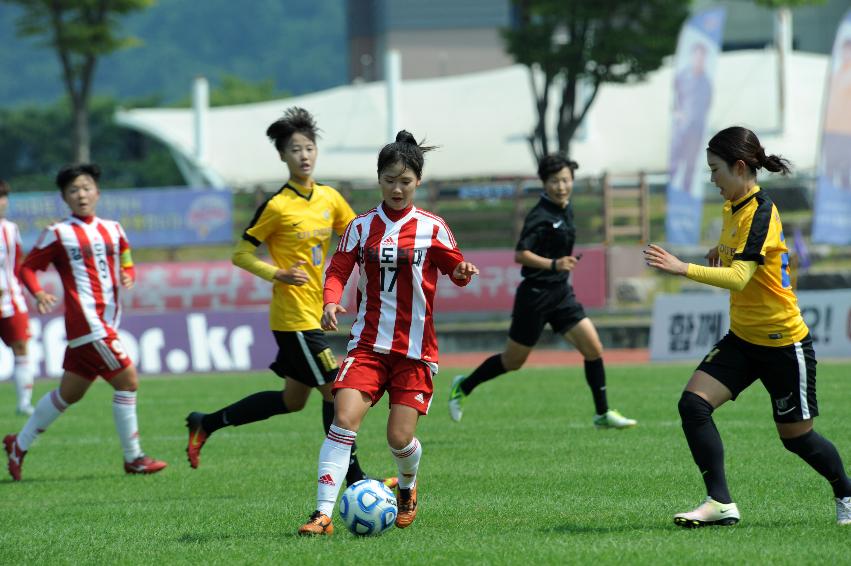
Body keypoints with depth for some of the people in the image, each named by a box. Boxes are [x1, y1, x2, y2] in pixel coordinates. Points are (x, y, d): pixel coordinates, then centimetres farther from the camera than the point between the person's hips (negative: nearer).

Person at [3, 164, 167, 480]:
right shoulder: (58, 234, -3)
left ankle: (19, 445, 27)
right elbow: (27, 268, 0)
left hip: (106, 321, 7)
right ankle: (133, 459, -5)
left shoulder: (113, 230, 14)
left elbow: (126, 264, 23)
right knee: (128, 380, -12)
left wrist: (127, 276, 0)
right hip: (85, 320, -7)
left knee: (69, 394, 14)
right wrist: (39, 293, -19)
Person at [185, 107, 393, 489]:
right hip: (294, 317, -8)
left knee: (293, 400, 15)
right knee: (335, 390, -7)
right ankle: (354, 477, 2)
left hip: (315, 312, 8)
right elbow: (241, 254, -7)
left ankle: (205, 424, 25)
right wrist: (277, 275, -20)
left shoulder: (329, 197, 7)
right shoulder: (277, 206, -12)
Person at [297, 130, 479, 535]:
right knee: (344, 419, -18)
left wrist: (464, 273, -14)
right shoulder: (362, 227, 4)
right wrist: (331, 301, -18)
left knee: (400, 438, -3)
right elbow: (338, 271, 2)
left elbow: (454, 270, 10)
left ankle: (408, 489, 33)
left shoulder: (432, 229, 1)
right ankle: (323, 514, -20)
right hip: (368, 343, 1)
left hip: (416, 348, -1)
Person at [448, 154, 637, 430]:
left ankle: (603, 413, 6)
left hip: (561, 293, 7)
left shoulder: (566, 209, 6)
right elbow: (520, 254, -29)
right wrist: (553, 265, -39)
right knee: (513, 361, 7)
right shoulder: (541, 216, -20)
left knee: (594, 349, -4)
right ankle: (464, 385, 29)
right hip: (536, 295, -7)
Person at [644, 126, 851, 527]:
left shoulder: (760, 213, -21)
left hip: (783, 343, -8)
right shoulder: (732, 209, 6)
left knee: (796, 437, 6)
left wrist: (683, 269, -43)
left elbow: (739, 277, -34)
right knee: (693, 403, -12)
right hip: (742, 339, 8)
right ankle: (721, 503, -11)